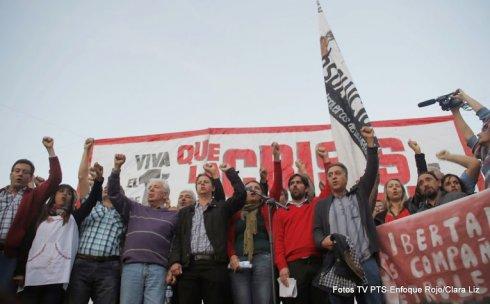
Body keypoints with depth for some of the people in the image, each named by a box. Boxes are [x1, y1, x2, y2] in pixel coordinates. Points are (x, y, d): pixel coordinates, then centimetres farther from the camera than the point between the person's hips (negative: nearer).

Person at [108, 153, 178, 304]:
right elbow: (114, 194, 16)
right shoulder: (134, 209, 23)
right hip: (131, 266, 2)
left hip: (158, 269, -2)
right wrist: (116, 168, 6)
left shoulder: (173, 216, 16)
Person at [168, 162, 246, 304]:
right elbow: (177, 238, 13)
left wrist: (229, 171, 11)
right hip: (189, 266, 2)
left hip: (214, 265, -2)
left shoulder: (221, 207, 15)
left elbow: (241, 194, 1)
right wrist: (175, 261, -3)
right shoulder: (185, 212, 22)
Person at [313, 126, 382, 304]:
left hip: (366, 262, 0)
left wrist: (370, 141, 4)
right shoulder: (322, 205, 19)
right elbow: (317, 231, 11)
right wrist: (323, 241, -13)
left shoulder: (359, 194, 19)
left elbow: (371, 171, 10)